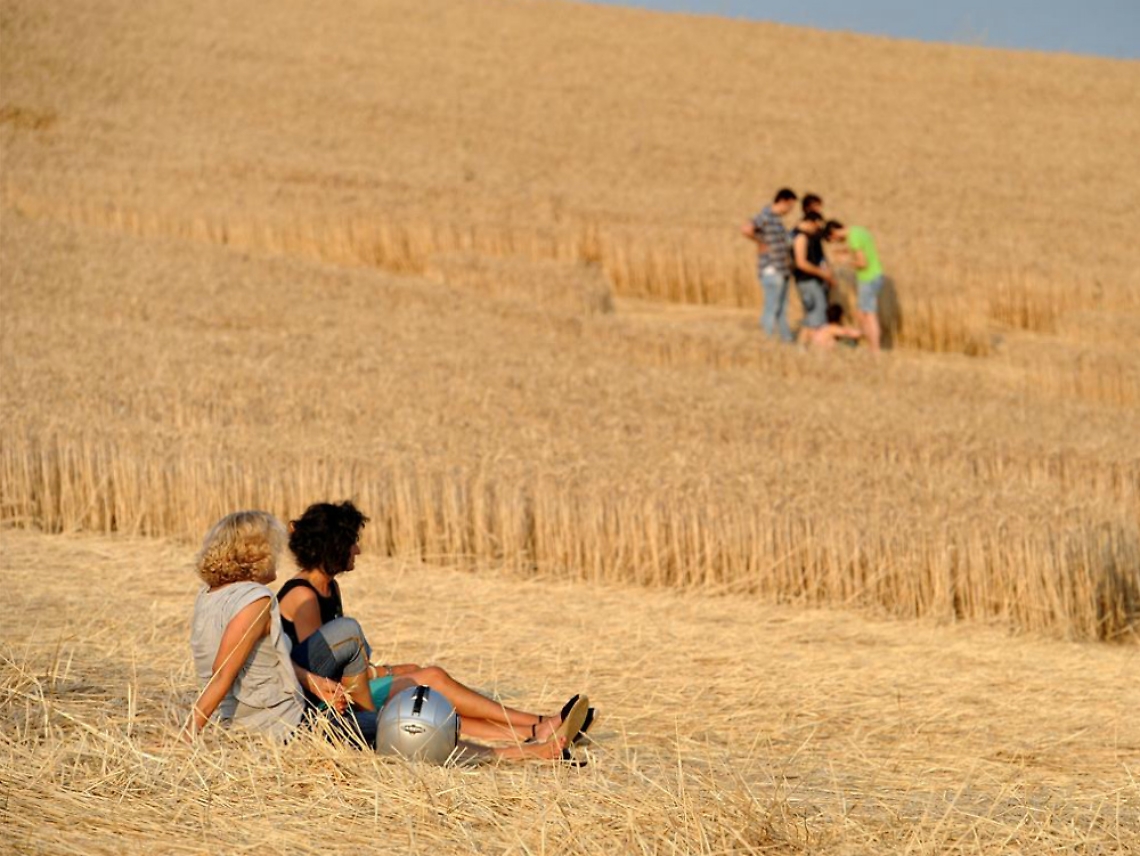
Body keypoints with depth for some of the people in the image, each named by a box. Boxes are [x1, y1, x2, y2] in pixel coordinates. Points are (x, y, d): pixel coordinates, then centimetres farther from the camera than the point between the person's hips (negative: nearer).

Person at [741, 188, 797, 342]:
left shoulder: (776, 219, 16)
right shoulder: (765, 217, -14)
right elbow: (746, 229, -31)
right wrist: (760, 244, -19)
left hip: (782, 271, 10)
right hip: (771, 271, -10)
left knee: (782, 311, 12)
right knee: (772, 310, -8)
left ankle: (787, 338, 15)